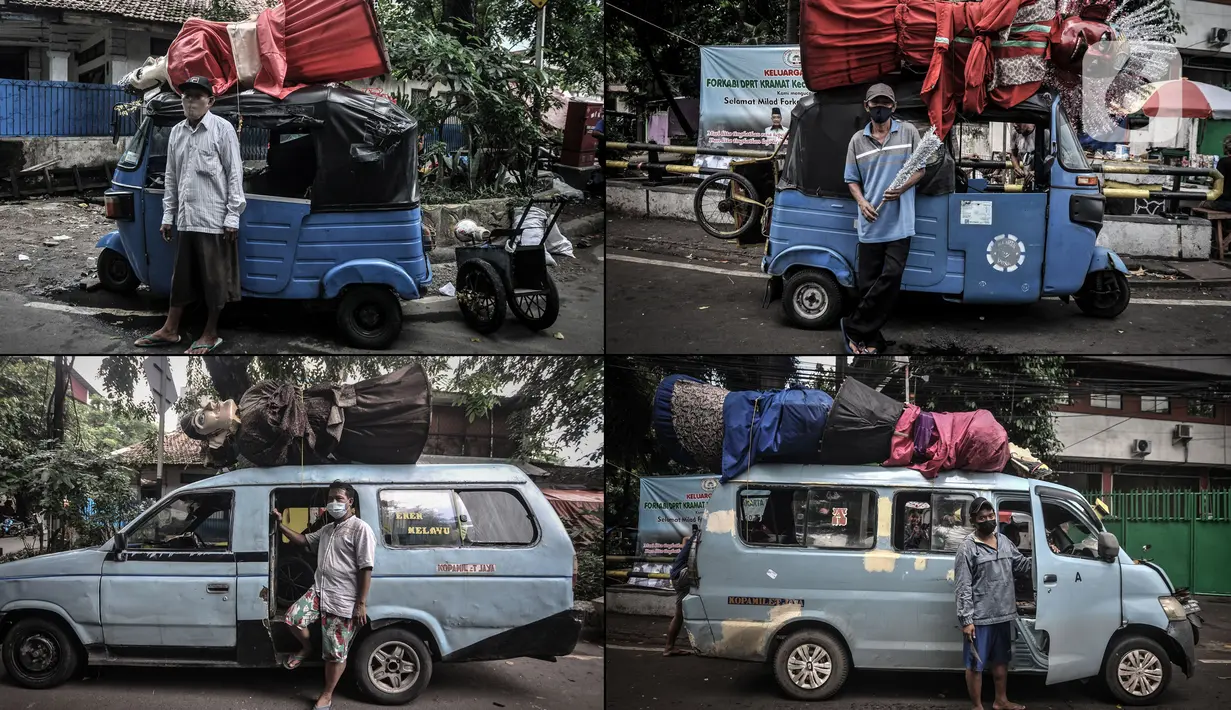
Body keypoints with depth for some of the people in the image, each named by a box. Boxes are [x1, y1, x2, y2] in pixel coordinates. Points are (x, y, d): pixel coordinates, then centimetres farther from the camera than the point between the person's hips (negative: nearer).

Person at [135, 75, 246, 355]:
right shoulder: (176, 132, 11)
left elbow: (235, 173, -6)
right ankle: (170, 330, 19)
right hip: (186, 218, 5)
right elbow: (171, 177, 16)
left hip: (214, 219, -5)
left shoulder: (222, 129, -5)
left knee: (214, 278, 2)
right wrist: (168, 215, 14)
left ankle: (210, 334, 12)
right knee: (181, 276, 12)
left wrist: (233, 215, -10)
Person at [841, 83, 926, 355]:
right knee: (867, 284, 2)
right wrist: (862, 202, -8)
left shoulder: (908, 132, 4)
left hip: (899, 223, -2)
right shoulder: (857, 140, 8)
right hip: (870, 224, 2)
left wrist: (902, 187, -13)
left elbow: (921, 168, 6)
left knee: (890, 278, -12)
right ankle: (871, 340, 10)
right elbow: (852, 180, 11)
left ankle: (854, 328, -2)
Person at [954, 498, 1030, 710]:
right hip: (979, 618, -7)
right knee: (976, 664, 2)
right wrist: (966, 619, -18)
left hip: (1003, 615, 7)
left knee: (1001, 660, 20)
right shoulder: (968, 547, -12)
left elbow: (1022, 565, 18)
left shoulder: (1004, 541, 9)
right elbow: (963, 588, -14)